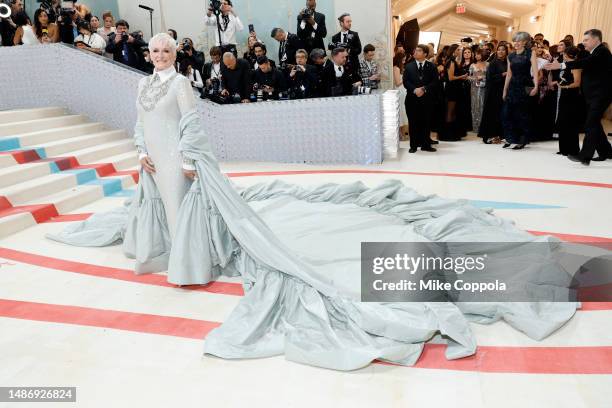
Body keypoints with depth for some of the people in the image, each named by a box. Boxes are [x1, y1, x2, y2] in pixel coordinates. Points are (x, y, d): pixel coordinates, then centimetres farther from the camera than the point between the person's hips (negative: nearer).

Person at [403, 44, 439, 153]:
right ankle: (414, 145, 11)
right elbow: (406, 82, 0)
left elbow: (434, 82, -1)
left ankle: (425, 144, 13)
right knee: (413, 122, 2)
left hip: (427, 99, 0)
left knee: (426, 122, 3)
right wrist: (415, 90, -15)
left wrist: (424, 89, -15)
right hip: (412, 99, 0)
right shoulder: (409, 66, 8)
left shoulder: (431, 67, 6)